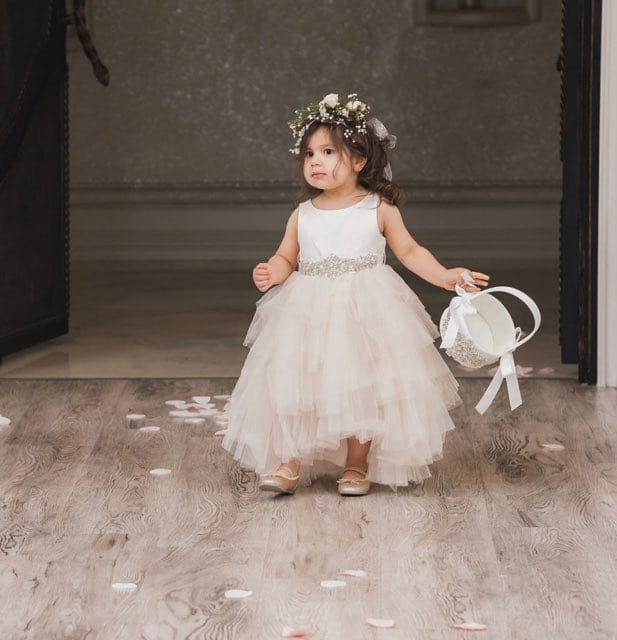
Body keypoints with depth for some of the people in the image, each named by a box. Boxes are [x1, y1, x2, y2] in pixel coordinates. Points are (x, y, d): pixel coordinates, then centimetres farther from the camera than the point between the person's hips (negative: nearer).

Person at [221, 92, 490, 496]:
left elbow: (410, 251, 4)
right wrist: (272, 273, -13)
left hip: (366, 311, -2)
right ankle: (289, 462, 7)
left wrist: (447, 276, -7)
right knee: (294, 384, -3)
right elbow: (286, 257, 10)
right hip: (309, 311, 2)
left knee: (361, 385, 0)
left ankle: (357, 465, 14)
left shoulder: (379, 209, -2)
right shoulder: (302, 215, 3)